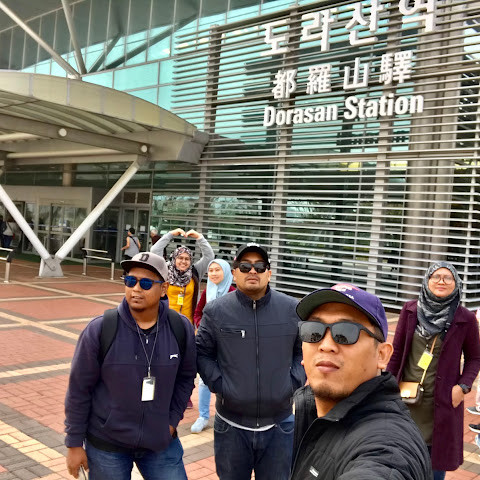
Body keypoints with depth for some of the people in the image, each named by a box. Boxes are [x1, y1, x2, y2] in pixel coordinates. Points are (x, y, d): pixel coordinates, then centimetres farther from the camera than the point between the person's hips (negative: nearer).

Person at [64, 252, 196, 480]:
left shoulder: (181, 328, -9)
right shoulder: (100, 330, -15)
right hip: (106, 445, -1)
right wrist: (74, 443, -3)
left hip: (161, 442, 2)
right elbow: (79, 389, -7)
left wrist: (172, 420, 1)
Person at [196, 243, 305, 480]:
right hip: (231, 425, 0)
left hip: (279, 426, 1)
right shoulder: (215, 311, -6)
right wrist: (218, 384, -8)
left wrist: (293, 382, -3)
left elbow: (306, 350, 8)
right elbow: (202, 353, 3)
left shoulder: (292, 309, -2)